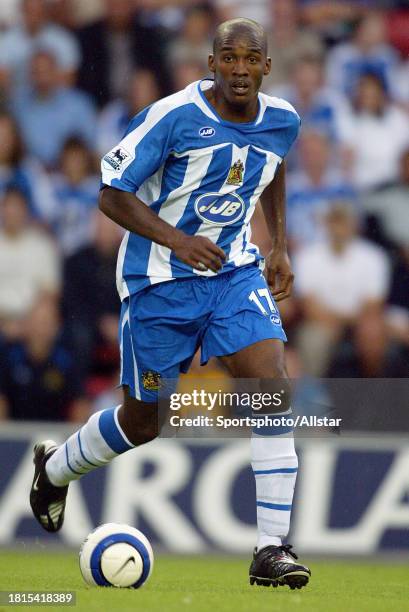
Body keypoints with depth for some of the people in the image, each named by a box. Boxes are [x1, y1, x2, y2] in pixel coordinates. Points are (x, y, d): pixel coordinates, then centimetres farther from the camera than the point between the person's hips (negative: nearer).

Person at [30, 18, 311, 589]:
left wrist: (280, 245, 17)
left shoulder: (281, 120, -2)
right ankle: (55, 468, 41)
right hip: (160, 279, -4)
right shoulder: (174, 115, -19)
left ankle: (272, 548, -17)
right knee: (143, 420, 9)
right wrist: (177, 241, -27)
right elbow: (112, 194, -14)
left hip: (235, 270, 4)